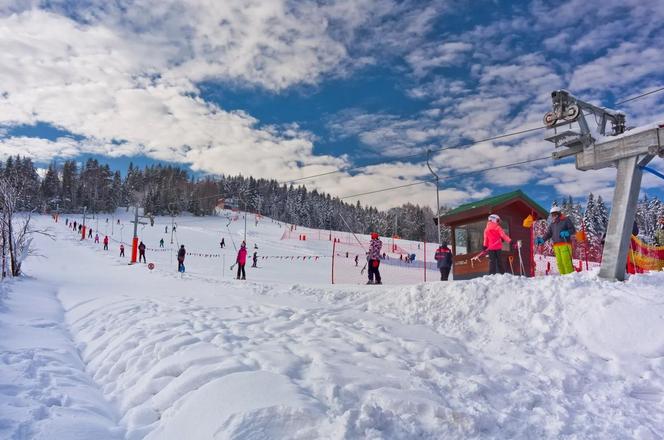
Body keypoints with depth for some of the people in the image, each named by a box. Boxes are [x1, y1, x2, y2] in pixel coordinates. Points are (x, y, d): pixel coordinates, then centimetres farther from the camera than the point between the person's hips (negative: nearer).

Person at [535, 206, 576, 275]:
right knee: (559, 262, 1)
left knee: (566, 261, -13)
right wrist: (542, 240, -1)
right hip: (556, 245, 6)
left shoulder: (565, 220, 5)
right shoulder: (552, 224, 21)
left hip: (565, 244, -6)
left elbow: (573, 230, 1)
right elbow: (548, 234, 15)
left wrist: (566, 233, -18)